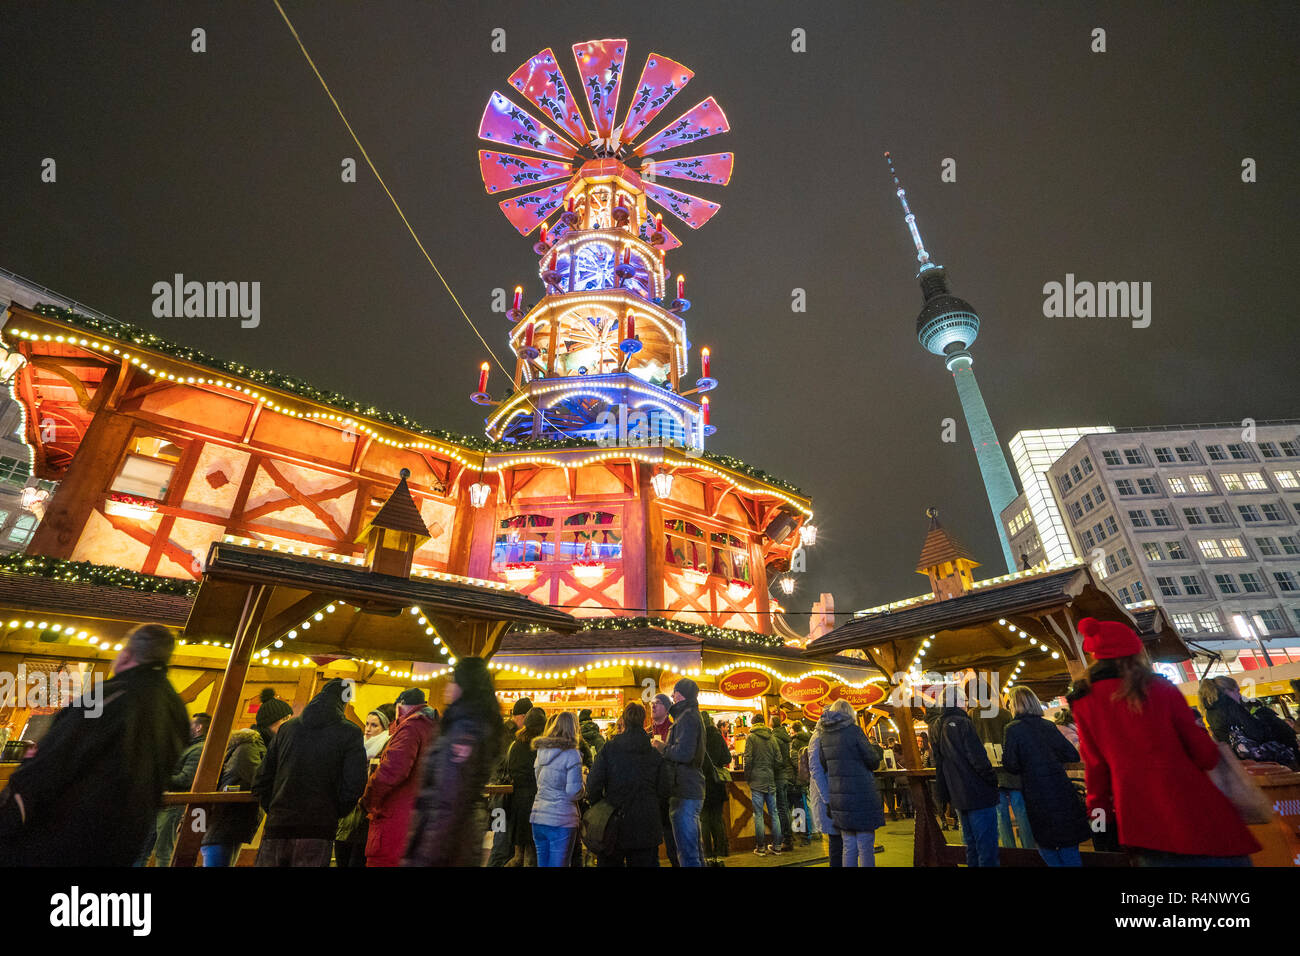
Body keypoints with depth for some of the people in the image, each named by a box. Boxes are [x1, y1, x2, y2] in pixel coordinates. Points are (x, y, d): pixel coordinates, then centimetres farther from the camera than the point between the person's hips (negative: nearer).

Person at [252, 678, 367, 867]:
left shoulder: (287, 727, 12)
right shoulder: (351, 733, -3)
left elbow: (261, 780, 13)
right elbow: (353, 785, -9)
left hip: (277, 825, 4)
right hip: (317, 830, -4)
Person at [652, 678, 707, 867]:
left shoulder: (687, 717, -14)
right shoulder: (692, 716, 19)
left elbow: (683, 753, -25)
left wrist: (663, 747, -10)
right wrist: (666, 748, 16)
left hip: (685, 793, -11)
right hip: (693, 791, 11)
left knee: (687, 853, -6)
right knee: (694, 850, 19)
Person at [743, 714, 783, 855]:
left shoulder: (751, 737, -5)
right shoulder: (772, 738, 6)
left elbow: (748, 759, -10)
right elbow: (778, 758, 5)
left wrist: (747, 779, 1)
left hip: (757, 780, -4)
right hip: (770, 780, 4)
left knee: (758, 814, 1)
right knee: (774, 813, 11)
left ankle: (760, 847, 3)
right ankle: (776, 845, 15)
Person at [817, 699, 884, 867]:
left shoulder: (825, 735, 5)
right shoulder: (853, 730, -11)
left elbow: (823, 766, 10)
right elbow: (873, 762, -6)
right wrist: (876, 751, 14)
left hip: (838, 797, 5)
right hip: (861, 795, -5)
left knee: (849, 848, 15)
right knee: (865, 848, 5)